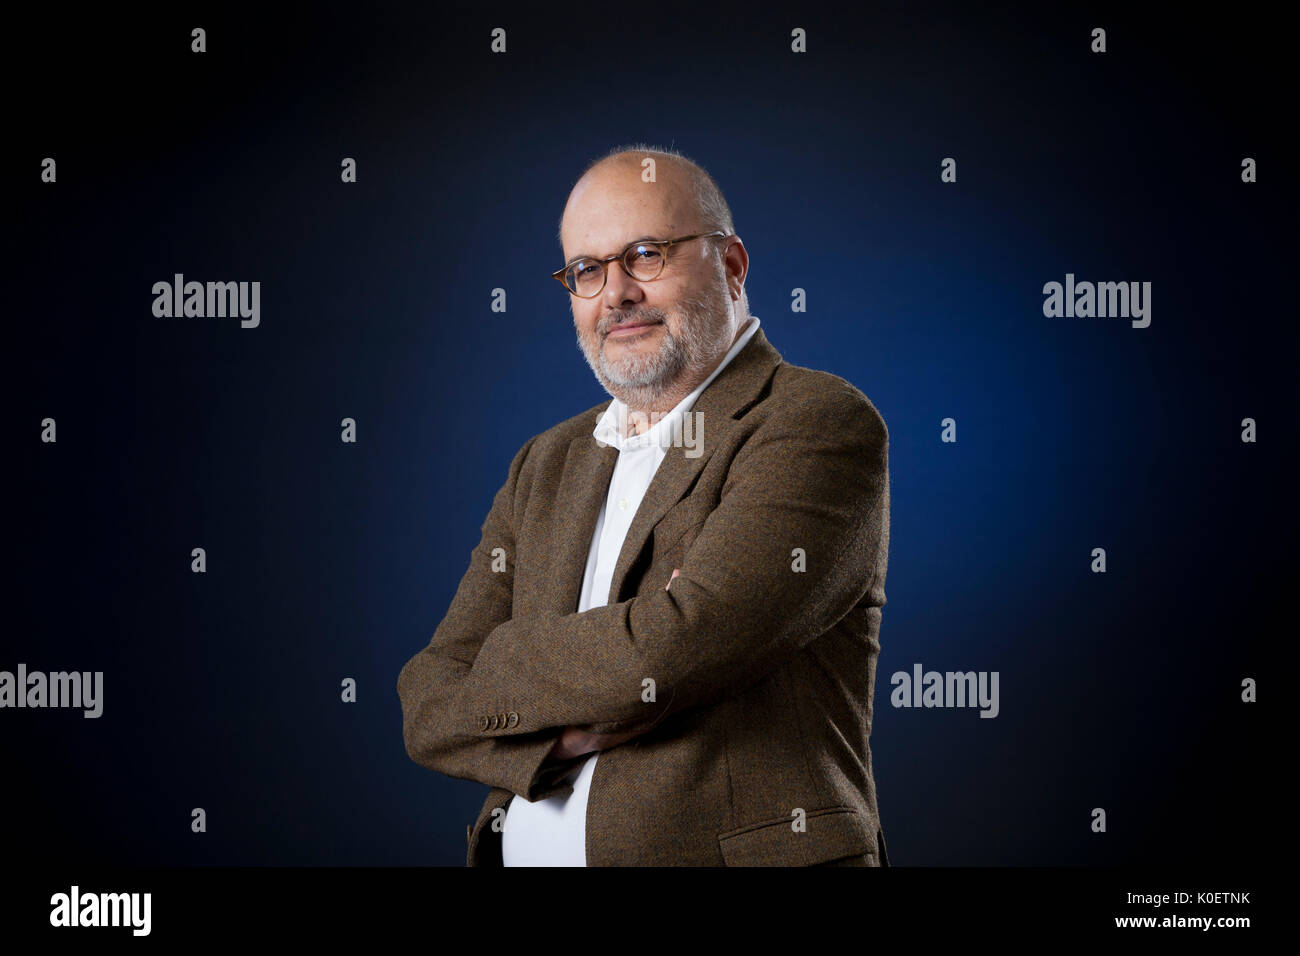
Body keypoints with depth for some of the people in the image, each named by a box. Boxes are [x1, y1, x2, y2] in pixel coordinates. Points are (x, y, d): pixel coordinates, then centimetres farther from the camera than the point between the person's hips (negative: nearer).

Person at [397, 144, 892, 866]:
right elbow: (429, 706, 7)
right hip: (523, 855, 4)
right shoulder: (547, 467, 14)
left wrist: (499, 667, -2)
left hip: (741, 853, -4)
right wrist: (569, 728, -12)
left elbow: (667, 657, -18)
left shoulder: (822, 426, -7)